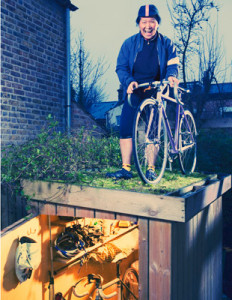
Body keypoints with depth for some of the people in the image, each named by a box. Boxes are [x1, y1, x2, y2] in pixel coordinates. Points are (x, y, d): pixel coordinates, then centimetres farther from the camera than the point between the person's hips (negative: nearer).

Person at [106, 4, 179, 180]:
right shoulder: (129, 43, 8)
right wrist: (129, 81, -17)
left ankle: (151, 169, 5)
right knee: (126, 128, -9)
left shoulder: (166, 44, 9)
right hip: (134, 92, 1)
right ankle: (126, 169, -3)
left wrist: (171, 76, -21)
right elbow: (121, 67, 4)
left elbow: (173, 64, 4)